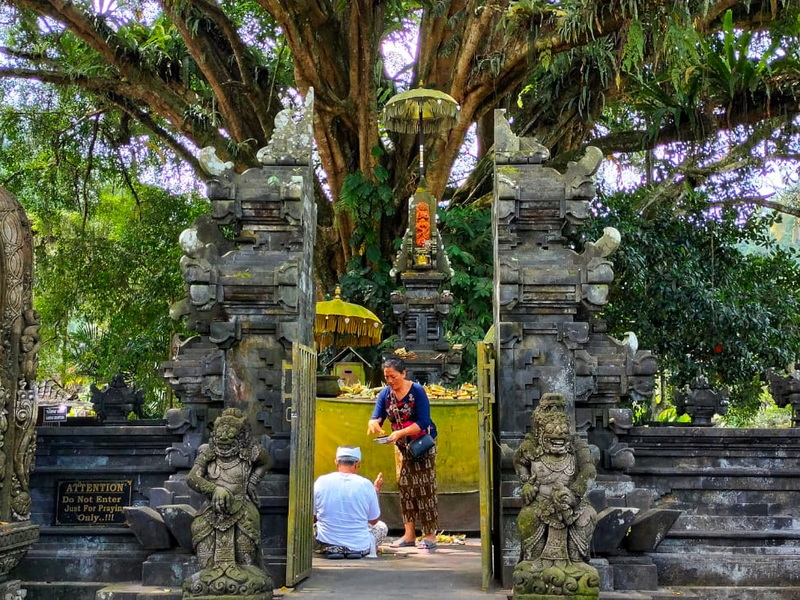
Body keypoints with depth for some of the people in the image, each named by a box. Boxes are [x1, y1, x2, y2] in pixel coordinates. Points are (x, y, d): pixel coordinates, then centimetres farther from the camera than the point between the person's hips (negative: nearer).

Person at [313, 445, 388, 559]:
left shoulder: (321, 482, -9)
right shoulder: (366, 484, -11)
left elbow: (312, 517, 4)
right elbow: (374, 520, 2)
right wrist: (376, 491, 14)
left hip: (327, 545, 0)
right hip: (360, 548, 0)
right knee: (381, 527, 27)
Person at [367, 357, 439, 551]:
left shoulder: (417, 391, -16)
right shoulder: (385, 394, -1)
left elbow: (423, 422, -21)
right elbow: (376, 417, -7)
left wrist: (400, 433, -32)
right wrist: (374, 423, -32)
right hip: (401, 447, 6)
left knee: (424, 489, -6)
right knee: (405, 488, 6)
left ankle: (430, 535, -1)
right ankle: (409, 534, 11)